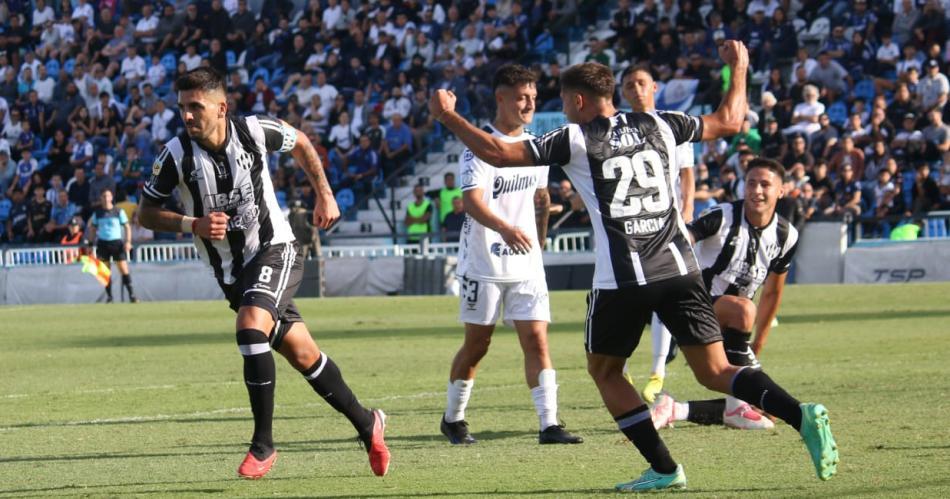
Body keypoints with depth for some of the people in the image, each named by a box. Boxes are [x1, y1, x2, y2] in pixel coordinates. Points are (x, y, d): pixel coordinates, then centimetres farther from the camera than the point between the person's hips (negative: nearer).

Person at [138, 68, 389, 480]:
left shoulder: (253, 132, -13)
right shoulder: (176, 155, -12)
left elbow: (300, 143, 9)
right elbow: (146, 213, -4)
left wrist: (324, 194, 8)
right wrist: (192, 225, -20)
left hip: (274, 250, -3)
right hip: (231, 271, 3)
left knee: (250, 326, -28)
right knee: (303, 356, 7)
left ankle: (263, 444, -18)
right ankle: (366, 423, 28)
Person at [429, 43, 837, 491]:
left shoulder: (574, 140, 0)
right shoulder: (657, 126, 11)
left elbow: (498, 153, -2)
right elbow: (729, 121, 21)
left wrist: (447, 117, 11)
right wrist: (739, 68, 36)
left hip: (621, 278, -4)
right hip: (678, 269, 4)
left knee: (604, 370, 18)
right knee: (715, 371, 4)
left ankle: (664, 469, 8)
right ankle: (802, 416, -21)